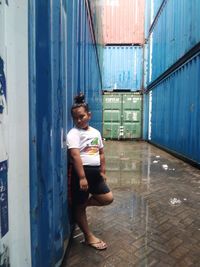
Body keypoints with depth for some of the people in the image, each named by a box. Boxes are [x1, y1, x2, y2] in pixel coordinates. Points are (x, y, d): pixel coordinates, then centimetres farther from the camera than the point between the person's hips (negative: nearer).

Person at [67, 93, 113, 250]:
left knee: (108, 198, 6)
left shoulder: (95, 132, 9)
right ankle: (89, 237, 25)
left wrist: (103, 171, 11)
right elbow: (75, 156, -21)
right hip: (82, 172, -6)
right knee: (80, 205, 7)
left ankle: (83, 203, 25)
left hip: (95, 171, 7)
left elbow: (101, 153, 14)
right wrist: (82, 177, -25)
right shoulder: (73, 134, -12)